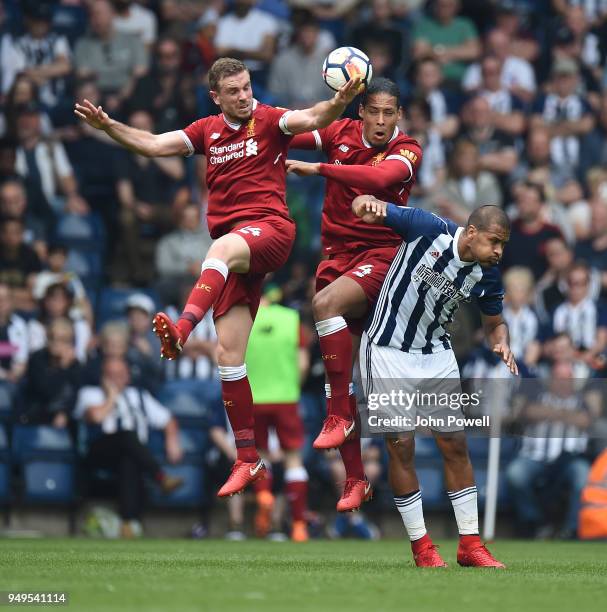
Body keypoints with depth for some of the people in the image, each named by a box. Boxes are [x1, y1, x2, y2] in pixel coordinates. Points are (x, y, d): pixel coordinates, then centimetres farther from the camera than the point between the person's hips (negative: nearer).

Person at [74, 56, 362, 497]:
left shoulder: (269, 120, 0)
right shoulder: (208, 131, 16)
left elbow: (310, 119, -18)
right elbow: (155, 145, 13)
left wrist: (338, 104, -39)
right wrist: (109, 126, 0)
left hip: (269, 229, -6)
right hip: (233, 254, 6)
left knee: (222, 248, -40)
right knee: (228, 352, 0)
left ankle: (182, 329, -66)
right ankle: (248, 460, 6)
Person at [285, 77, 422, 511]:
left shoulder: (407, 151, -10)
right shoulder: (343, 133, 3)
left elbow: (380, 177, -30)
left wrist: (318, 168, -29)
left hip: (381, 255, -5)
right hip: (338, 253, 5)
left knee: (326, 303, -34)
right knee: (341, 371, 2)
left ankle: (339, 415, -24)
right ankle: (356, 480, 9)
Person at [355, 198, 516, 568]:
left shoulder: (487, 276, -6)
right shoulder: (428, 230, -18)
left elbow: (494, 322, 11)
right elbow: (363, 205, -14)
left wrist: (502, 344, -13)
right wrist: (369, 205, -40)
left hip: (437, 355, 4)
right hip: (388, 353, -4)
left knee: (456, 445, 3)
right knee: (402, 446, -4)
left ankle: (470, 544, 10)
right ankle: (421, 545, 5)